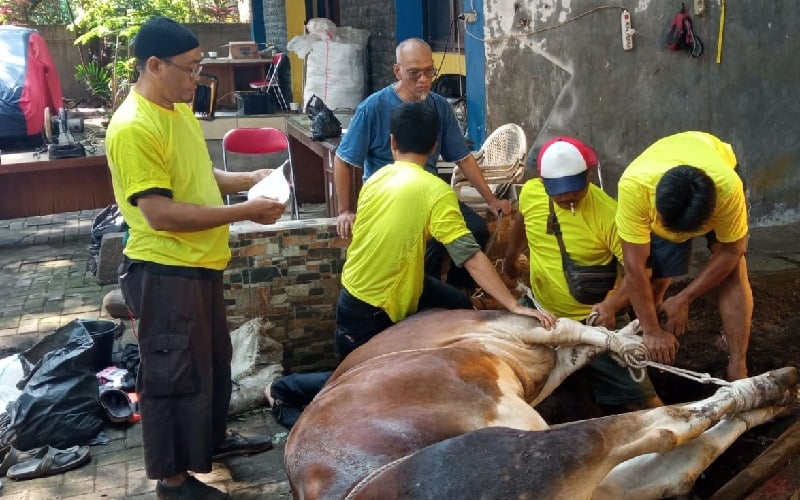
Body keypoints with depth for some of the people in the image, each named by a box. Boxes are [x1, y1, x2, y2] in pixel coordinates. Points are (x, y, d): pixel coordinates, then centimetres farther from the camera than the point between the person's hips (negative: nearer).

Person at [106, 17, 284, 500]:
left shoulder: (180, 110, 8)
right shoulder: (132, 128, -23)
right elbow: (160, 213, -27)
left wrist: (251, 178, 5)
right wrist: (245, 212, -24)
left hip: (200, 264, 10)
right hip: (165, 273, -9)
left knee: (214, 358, 23)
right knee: (174, 374, 4)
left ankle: (213, 437, 44)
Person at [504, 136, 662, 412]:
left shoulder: (609, 214, -24)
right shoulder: (530, 193, -10)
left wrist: (612, 305, -36)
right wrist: (511, 259, 29)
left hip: (593, 321, -4)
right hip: (542, 312, 5)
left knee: (641, 401, -9)